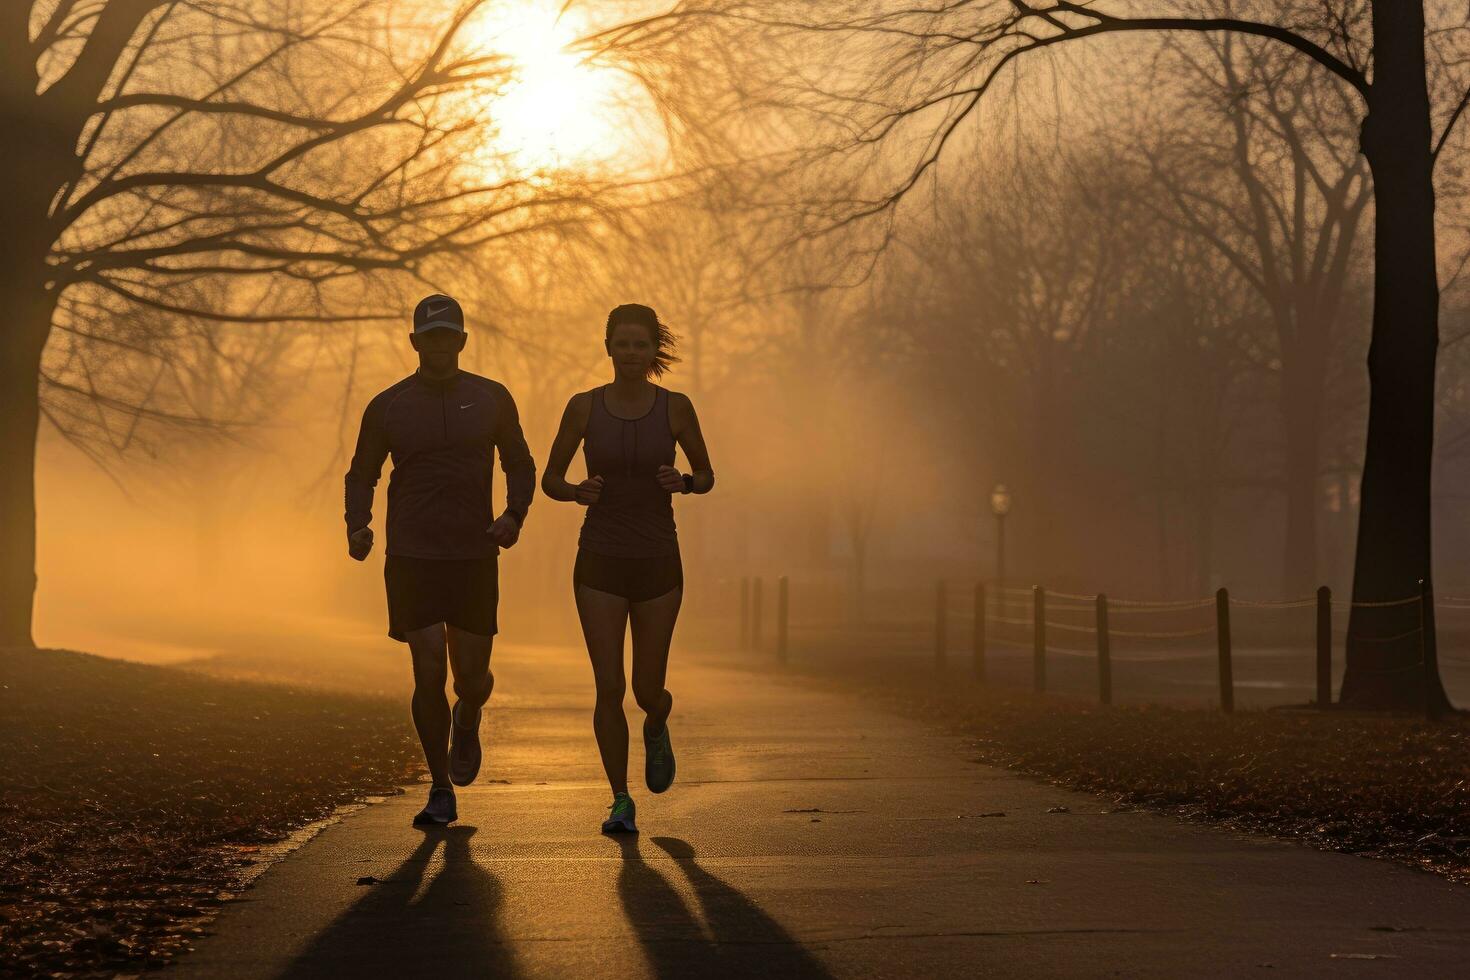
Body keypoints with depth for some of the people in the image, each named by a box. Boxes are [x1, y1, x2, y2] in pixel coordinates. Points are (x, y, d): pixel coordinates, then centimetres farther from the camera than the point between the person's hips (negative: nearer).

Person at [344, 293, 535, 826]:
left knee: (472, 674, 3)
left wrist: (515, 515, -8)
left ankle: (467, 722, 42)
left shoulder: (491, 399, 4)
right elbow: (362, 475, 11)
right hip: (411, 558, -1)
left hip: (475, 557, 1)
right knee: (429, 673, -7)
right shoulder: (387, 407, 3)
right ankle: (441, 791, 7)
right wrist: (357, 527, -8)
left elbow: (520, 465, 12)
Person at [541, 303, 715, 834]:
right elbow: (550, 480, 5)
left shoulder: (676, 406, -4)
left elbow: (706, 477, 7)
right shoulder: (583, 406, -4)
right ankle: (621, 804, 7)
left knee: (647, 692, 5)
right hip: (600, 565, 0)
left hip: (658, 566, 0)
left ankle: (657, 729, 43)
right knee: (609, 689, -9)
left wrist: (682, 483, -17)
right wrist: (577, 491, -19)